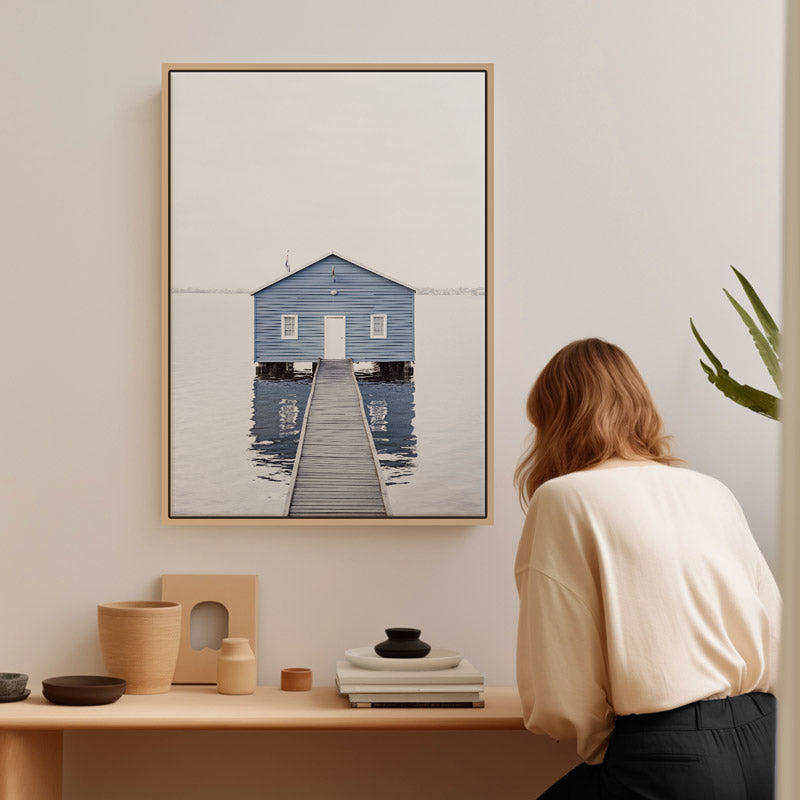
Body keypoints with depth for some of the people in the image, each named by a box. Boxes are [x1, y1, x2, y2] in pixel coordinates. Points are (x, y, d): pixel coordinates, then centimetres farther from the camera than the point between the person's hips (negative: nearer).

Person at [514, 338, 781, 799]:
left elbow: (558, 703, -7)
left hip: (665, 761, -6)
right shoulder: (714, 493, 14)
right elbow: (775, 644, 14)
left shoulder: (562, 499, -3)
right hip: (763, 742, 7)